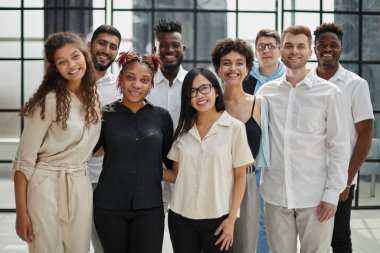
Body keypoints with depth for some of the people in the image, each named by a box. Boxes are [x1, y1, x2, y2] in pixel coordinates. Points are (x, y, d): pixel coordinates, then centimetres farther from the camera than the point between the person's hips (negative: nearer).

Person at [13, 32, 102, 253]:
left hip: (81, 187, 5)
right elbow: (25, 158, -13)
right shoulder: (50, 100, -14)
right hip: (47, 186, -5)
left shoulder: (94, 94, 4)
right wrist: (21, 212, -16)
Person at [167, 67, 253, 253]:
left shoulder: (235, 128, -4)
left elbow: (240, 177, -4)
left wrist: (231, 219, -7)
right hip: (181, 218, 3)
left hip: (217, 219, -3)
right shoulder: (183, 128, 7)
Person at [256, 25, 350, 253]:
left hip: (315, 197, -2)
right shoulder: (266, 91, 5)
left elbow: (339, 147, -3)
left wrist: (332, 193, -7)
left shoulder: (329, 93, -3)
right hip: (275, 194, 3)